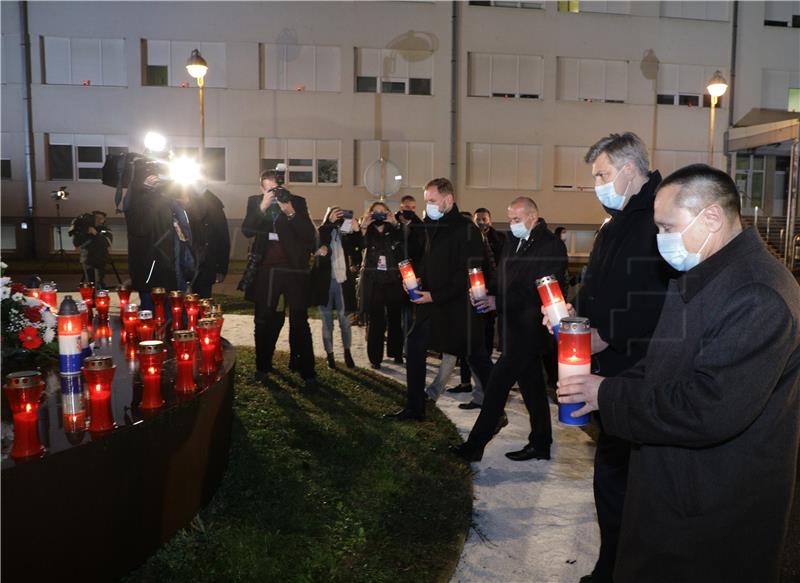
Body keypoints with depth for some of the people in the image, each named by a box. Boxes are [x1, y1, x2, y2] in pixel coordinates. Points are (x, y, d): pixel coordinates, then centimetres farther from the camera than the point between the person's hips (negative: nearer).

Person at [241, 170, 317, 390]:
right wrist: (263, 206, -17)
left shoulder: (297, 202, 1)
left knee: (299, 322, -4)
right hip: (266, 270, 3)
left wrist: (291, 213, -19)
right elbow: (247, 231, -7)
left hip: (293, 269, -2)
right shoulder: (255, 202, 6)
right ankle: (262, 367, 23)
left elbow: (309, 235, -7)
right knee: (263, 321, 10)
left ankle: (308, 373, -3)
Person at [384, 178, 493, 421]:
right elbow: (421, 259, 20)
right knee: (415, 349, 7)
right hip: (430, 302, 8)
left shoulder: (466, 230, -15)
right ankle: (414, 408, 19)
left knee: (476, 356, 4)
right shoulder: (429, 228, 9)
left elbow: (468, 274, -20)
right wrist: (416, 278, -1)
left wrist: (435, 296, -21)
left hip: (459, 305, -7)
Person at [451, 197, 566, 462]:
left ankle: (475, 446, 0)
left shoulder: (550, 246, -13)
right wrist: (486, 292, -3)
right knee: (531, 383, 15)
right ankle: (540, 444, 26)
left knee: (498, 382, -8)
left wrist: (499, 301, -22)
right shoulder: (514, 241, 13)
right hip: (514, 324, 9)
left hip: (529, 328, -9)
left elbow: (540, 291, -20)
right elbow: (502, 279, 17)